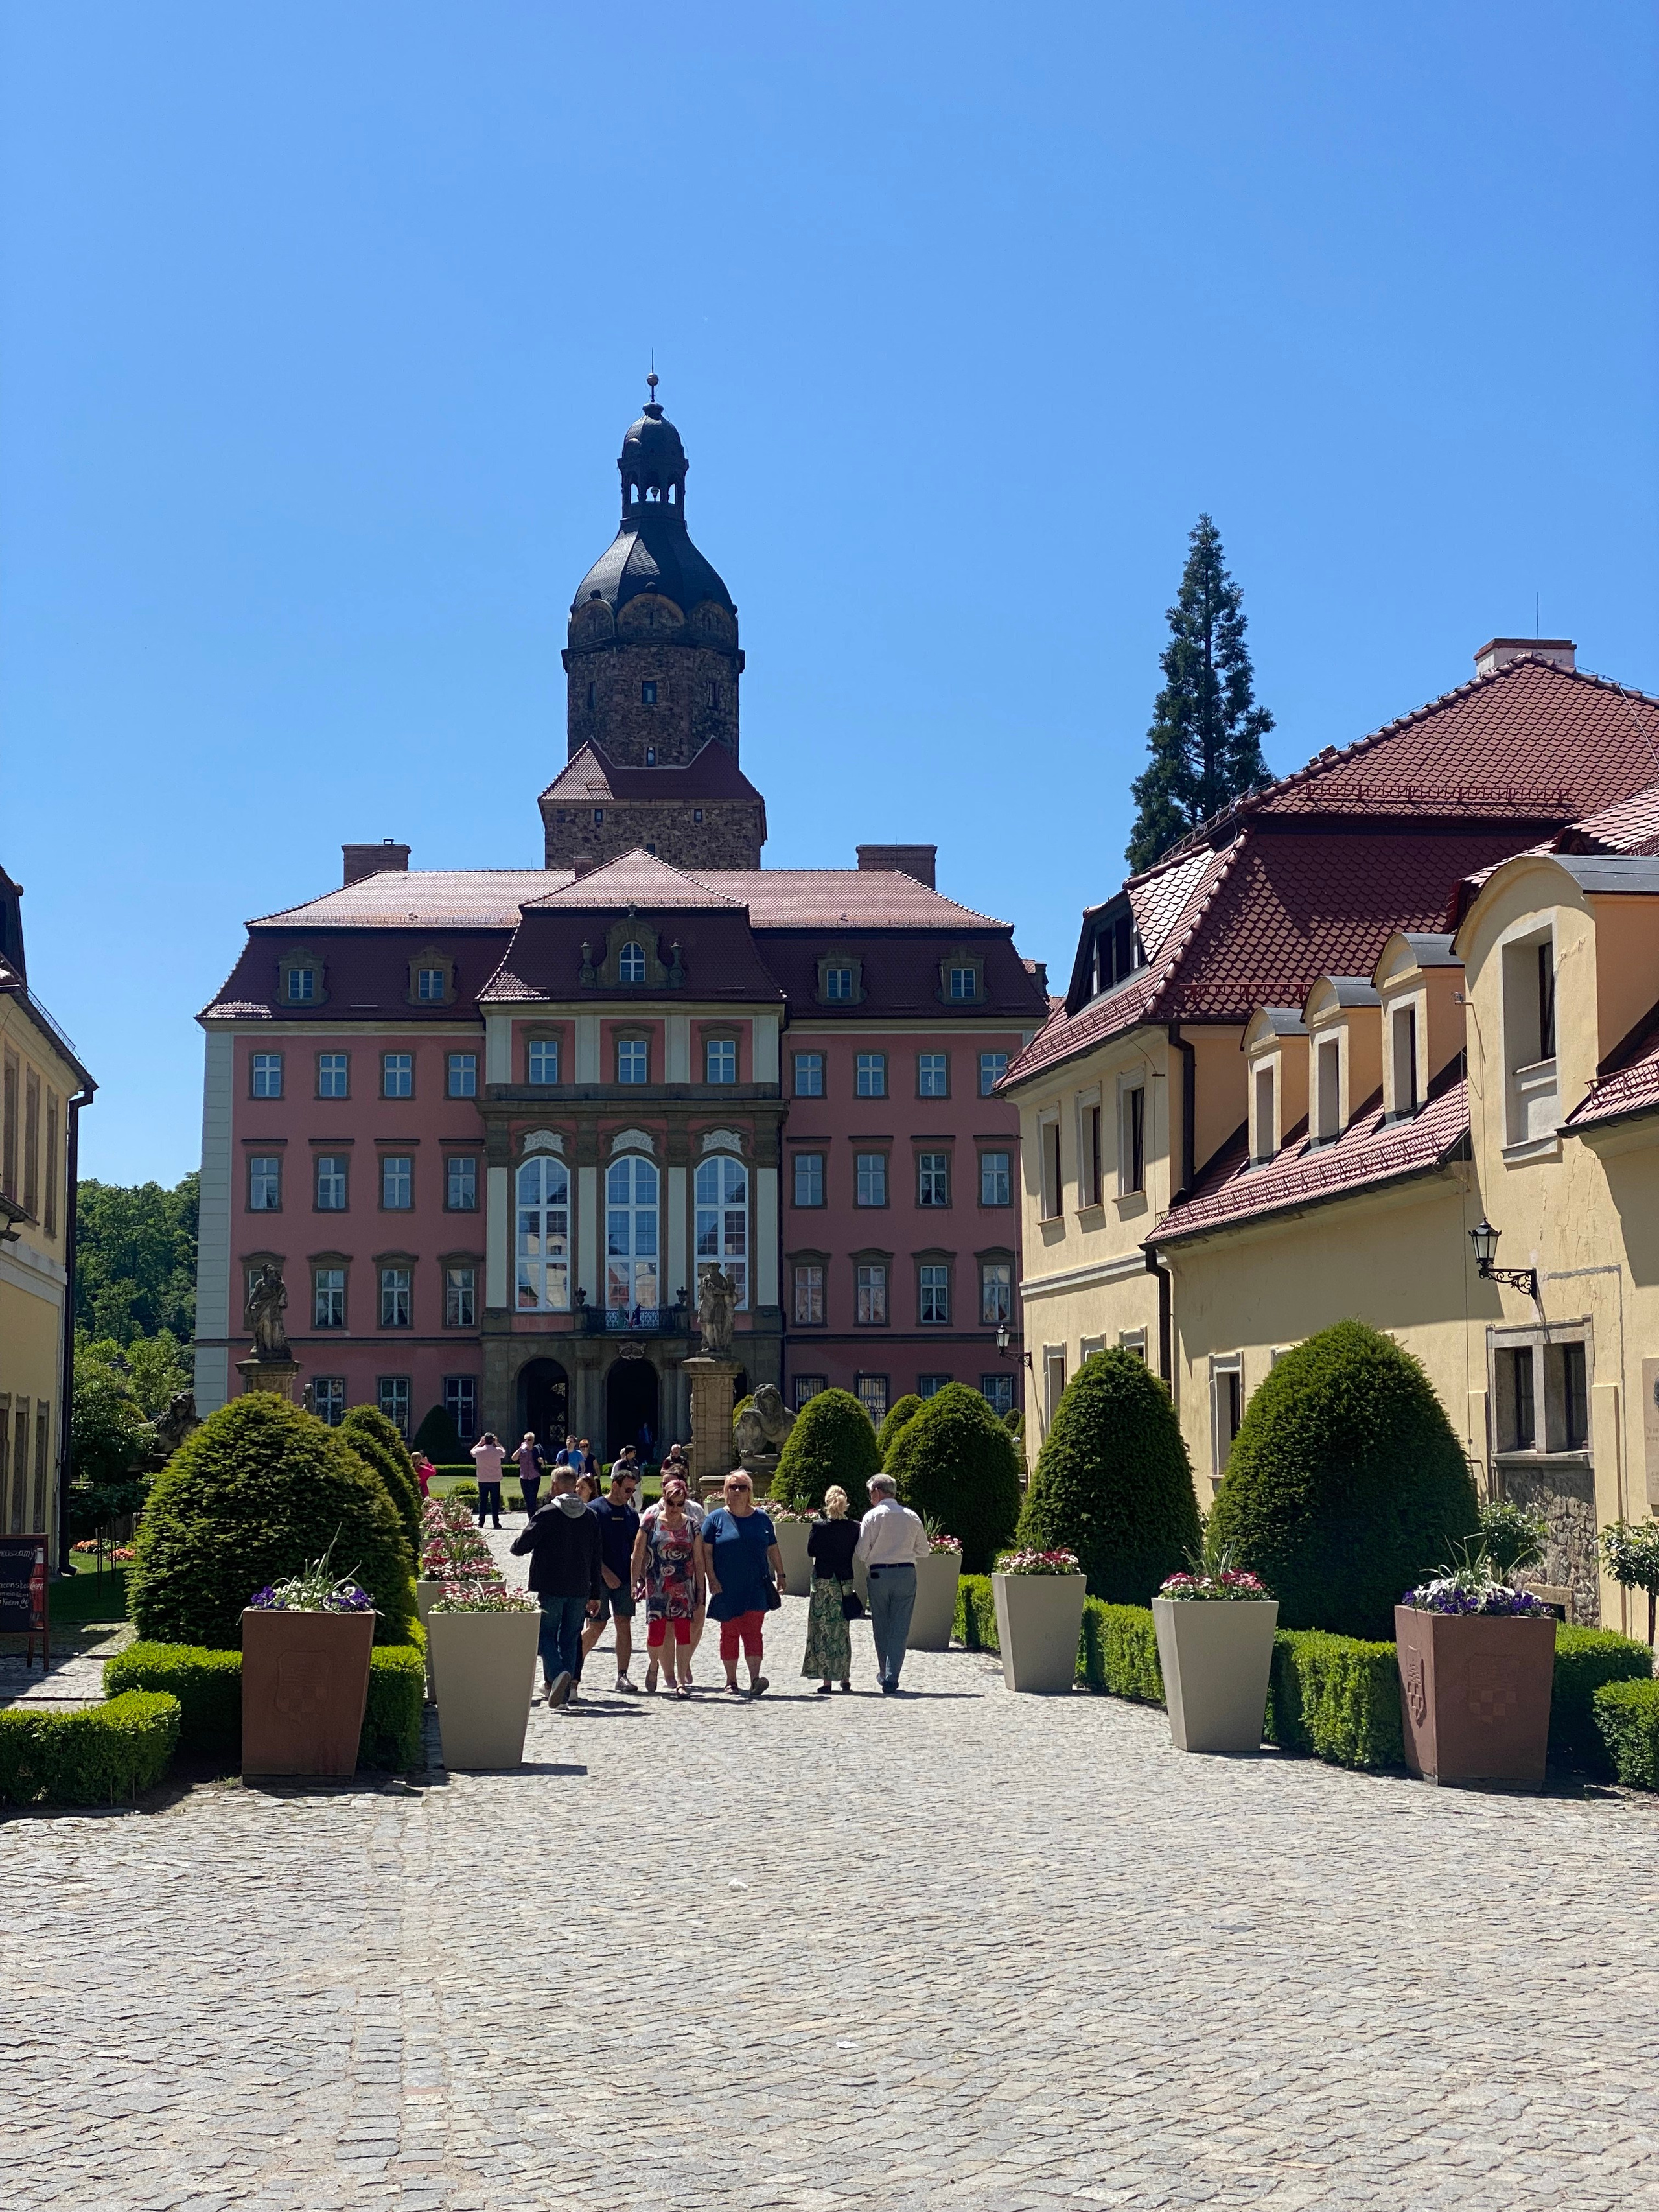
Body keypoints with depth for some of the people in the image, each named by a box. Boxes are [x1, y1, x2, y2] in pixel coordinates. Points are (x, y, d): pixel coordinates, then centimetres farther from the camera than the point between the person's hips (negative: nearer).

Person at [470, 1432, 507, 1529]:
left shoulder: (479, 1451, -6)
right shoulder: (497, 1451, -8)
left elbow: (472, 1452, 18)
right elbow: (504, 1454, 16)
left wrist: (480, 1443, 20)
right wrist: (497, 1443, 20)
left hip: (482, 1481, 1)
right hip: (495, 1481, -1)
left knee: (482, 1502, 8)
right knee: (495, 1502, 3)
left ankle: (481, 1522, 8)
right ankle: (496, 1522, 1)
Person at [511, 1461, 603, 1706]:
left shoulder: (546, 1514, -8)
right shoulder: (590, 1517, 9)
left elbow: (520, 1546, -10)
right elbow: (597, 1559, 12)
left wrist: (521, 1535, 15)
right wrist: (595, 1594, 18)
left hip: (551, 1588, -4)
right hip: (580, 1589, 4)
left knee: (546, 1633, 3)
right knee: (570, 1638, 11)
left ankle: (557, 1674, -21)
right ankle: (567, 1690, 9)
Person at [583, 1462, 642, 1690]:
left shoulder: (631, 1514, 10)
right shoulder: (595, 1509, -7)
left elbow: (635, 1550, 14)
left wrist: (635, 1578, 5)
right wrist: (605, 1572, -17)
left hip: (624, 1579, 5)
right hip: (599, 1578, -4)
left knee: (624, 1625, -2)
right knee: (596, 1627, -1)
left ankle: (622, 1676, 0)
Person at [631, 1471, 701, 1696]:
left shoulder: (691, 1525, 6)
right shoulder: (651, 1521, 1)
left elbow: (698, 1560, 9)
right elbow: (638, 1554, 2)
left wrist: (701, 1590, 6)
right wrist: (635, 1583, -3)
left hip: (684, 1585, 1)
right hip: (657, 1586, -1)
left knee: (683, 1631, -4)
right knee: (656, 1631, -7)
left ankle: (681, 1681, 0)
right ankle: (653, 1663, 25)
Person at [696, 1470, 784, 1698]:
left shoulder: (761, 1519, 10)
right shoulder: (716, 1518, 4)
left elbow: (773, 1550, 17)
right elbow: (706, 1552, 1)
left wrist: (780, 1575, 12)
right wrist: (711, 1579, -8)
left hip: (755, 1587, 0)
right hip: (726, 1589, 0)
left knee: (752, 1630, -11)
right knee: (729, 1633, 5)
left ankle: (755, 1679, -19)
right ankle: (731, 1682, 13)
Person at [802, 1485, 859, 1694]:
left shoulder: (819, 1527, -9)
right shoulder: (855, 1528, -3)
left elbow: (811, 1554, 1)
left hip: (823, 1582, -3)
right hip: (847, 1582, 3)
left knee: (823, 1630, 3)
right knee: (843, 1630, 14)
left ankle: (826, 1679, -2)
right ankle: (845, 1677, 19)